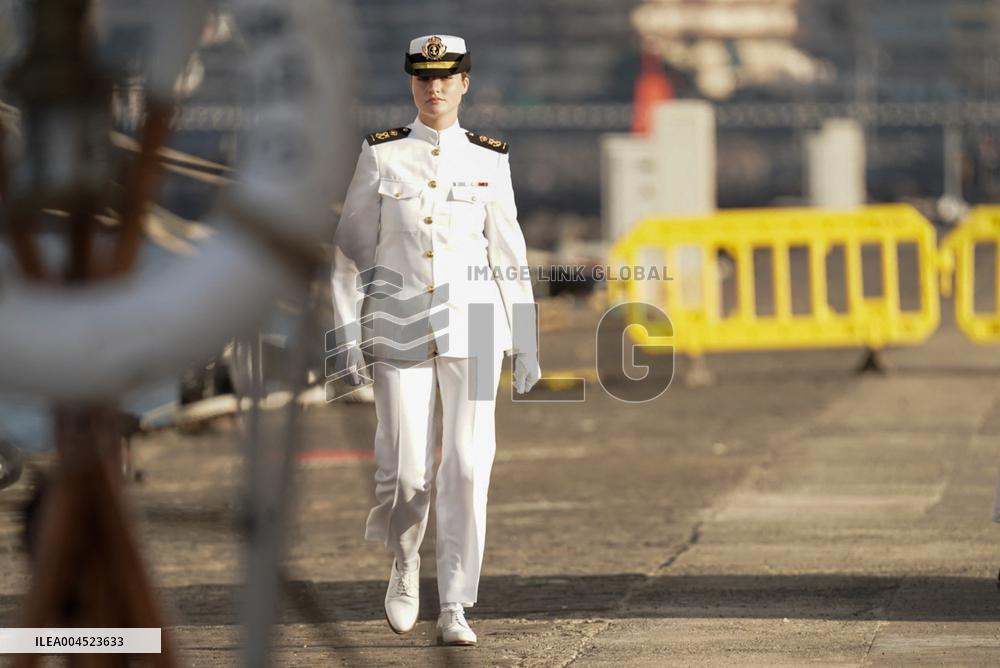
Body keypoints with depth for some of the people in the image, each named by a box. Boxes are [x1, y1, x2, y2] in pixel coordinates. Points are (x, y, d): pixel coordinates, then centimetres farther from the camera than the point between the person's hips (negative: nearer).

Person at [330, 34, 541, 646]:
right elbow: (353, 250, 4)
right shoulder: (382, 155, 3)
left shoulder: (489, 160, 6)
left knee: (467, 468, -6)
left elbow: (510, 255, 9)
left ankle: (455, 611, 1)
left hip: (473, 329, 1)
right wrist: (348, 337, -2)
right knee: (406, 471, -4)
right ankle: (405, 563, 28)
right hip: (400, 329, -1)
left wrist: (527, 344, 6)